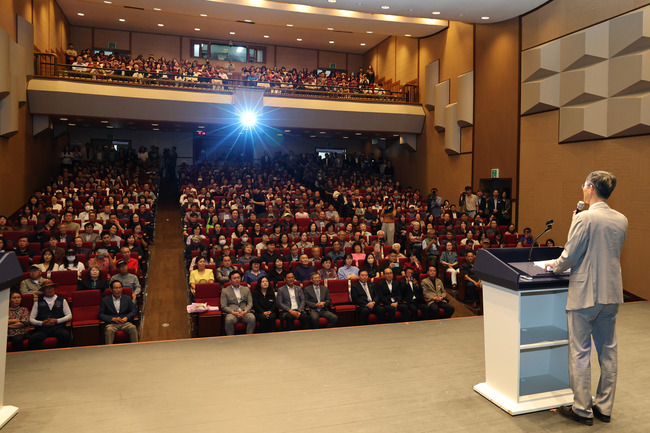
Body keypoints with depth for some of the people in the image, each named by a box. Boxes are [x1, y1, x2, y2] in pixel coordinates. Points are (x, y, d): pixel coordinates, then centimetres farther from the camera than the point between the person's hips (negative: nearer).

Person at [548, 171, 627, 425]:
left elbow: (569, 257, -15)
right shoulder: (621, 220, 5)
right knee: (608, 351, 15)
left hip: (585, 294, -7)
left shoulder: (584, 218, -17)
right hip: (611, 293, 7)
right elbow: (613, 254, 15)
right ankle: (604, 407, 26)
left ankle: (583, 410, 13)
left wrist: (554, 267, 5)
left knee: (580, 353, 4)